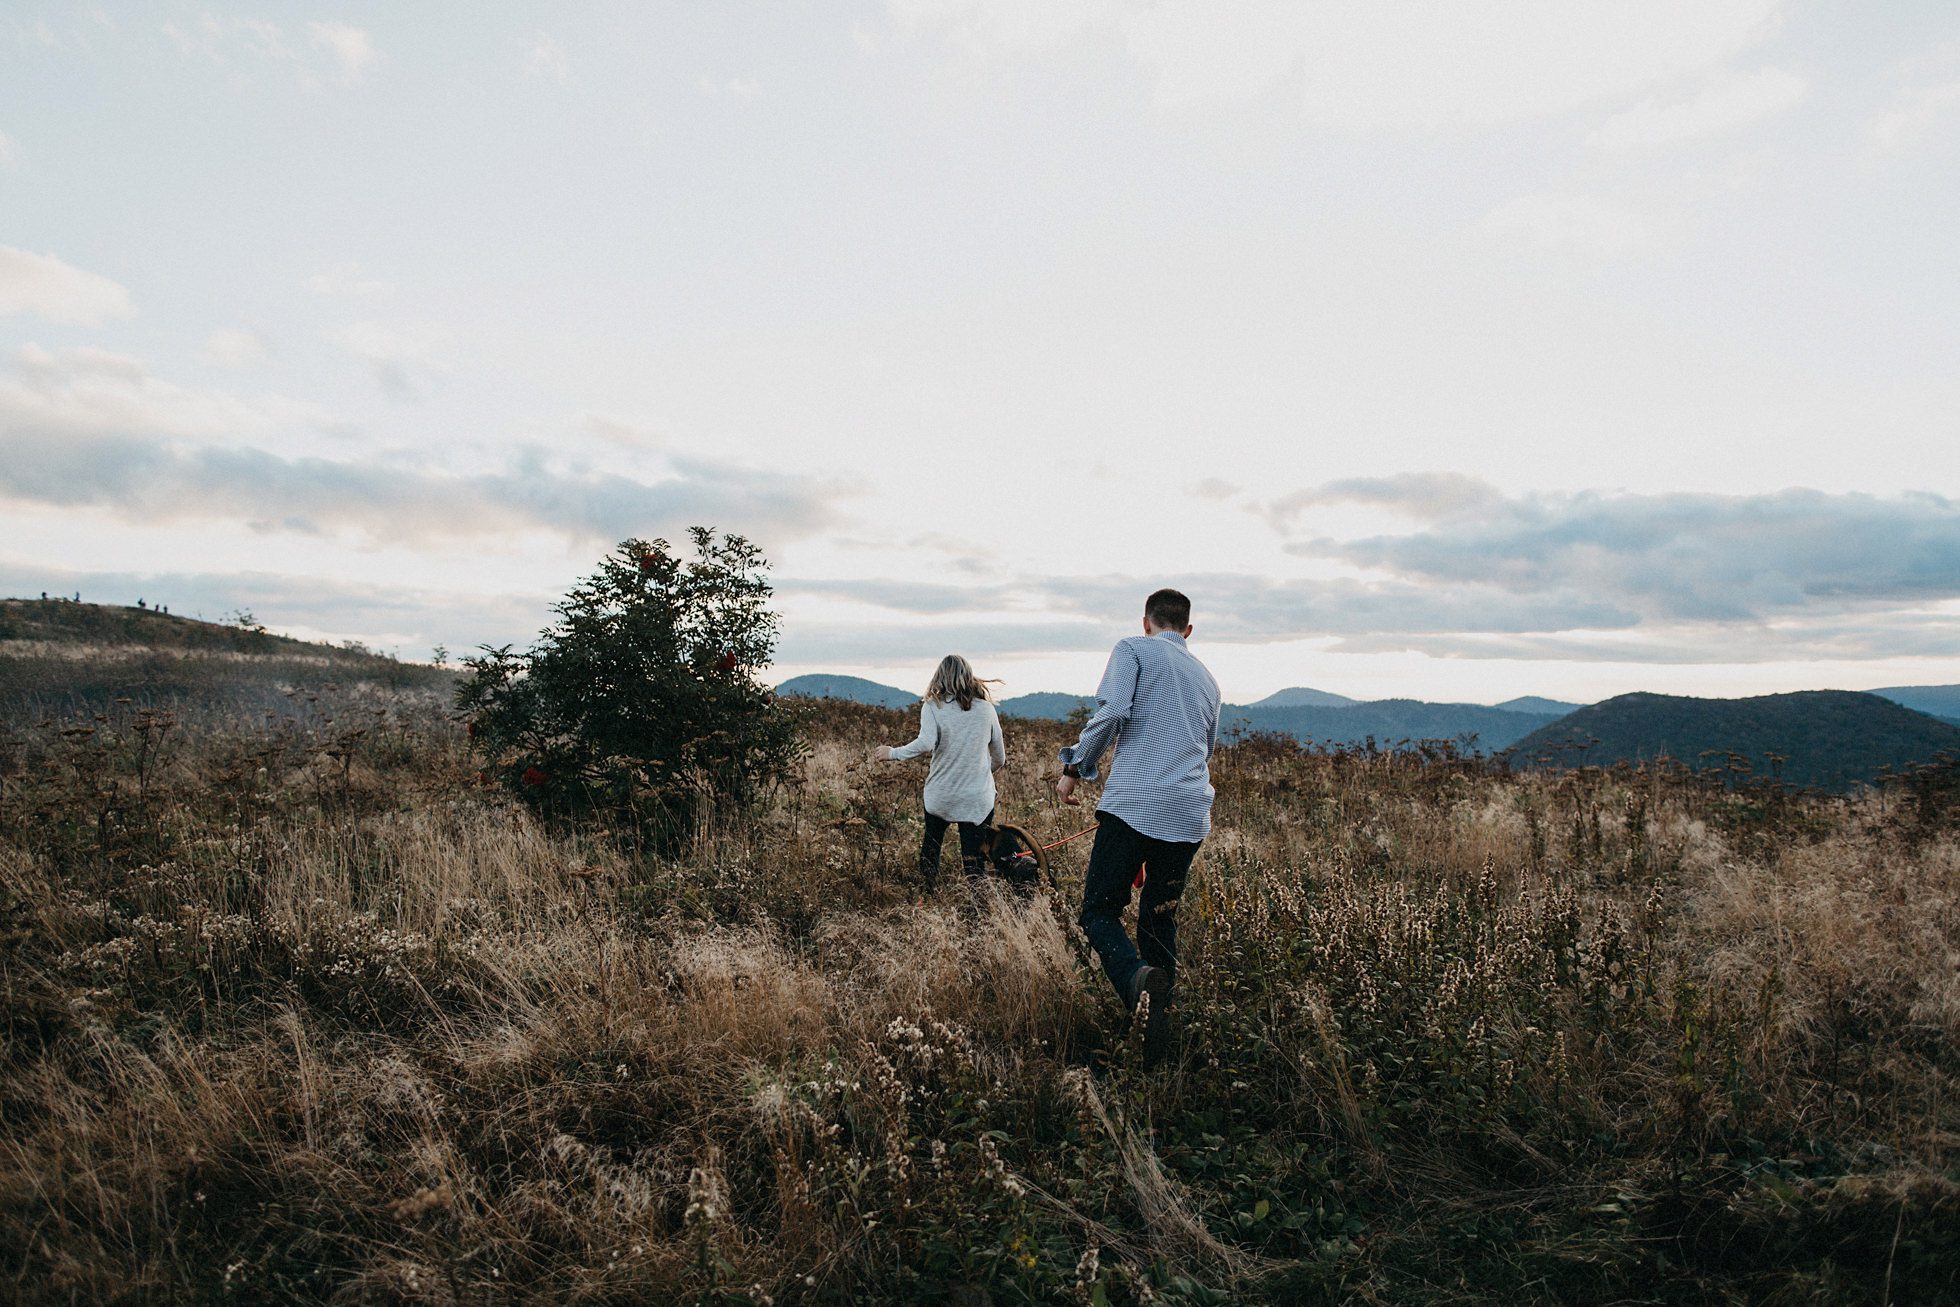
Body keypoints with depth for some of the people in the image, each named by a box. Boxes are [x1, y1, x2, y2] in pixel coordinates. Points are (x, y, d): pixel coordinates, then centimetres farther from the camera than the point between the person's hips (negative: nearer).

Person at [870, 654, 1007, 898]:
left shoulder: (933, 706, -5)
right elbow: (999, 756, 10)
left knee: (930, 848, 22)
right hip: (978, 799, 0)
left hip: (940, 796, 0)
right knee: (974, 861, 4)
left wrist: (893, 753, -8)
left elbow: (926, 743, -22)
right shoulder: (986, 708, 2)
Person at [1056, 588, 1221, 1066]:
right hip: (1191, 815, 6)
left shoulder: (1133, 649, 5)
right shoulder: (1206, 678, 24)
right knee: (1160, 918, 17)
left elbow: (1111, 711, -12)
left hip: (1134, 805, -6)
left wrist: (1075, 767, -2)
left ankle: (1140, 979, -27)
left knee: (1100, 910, 1)